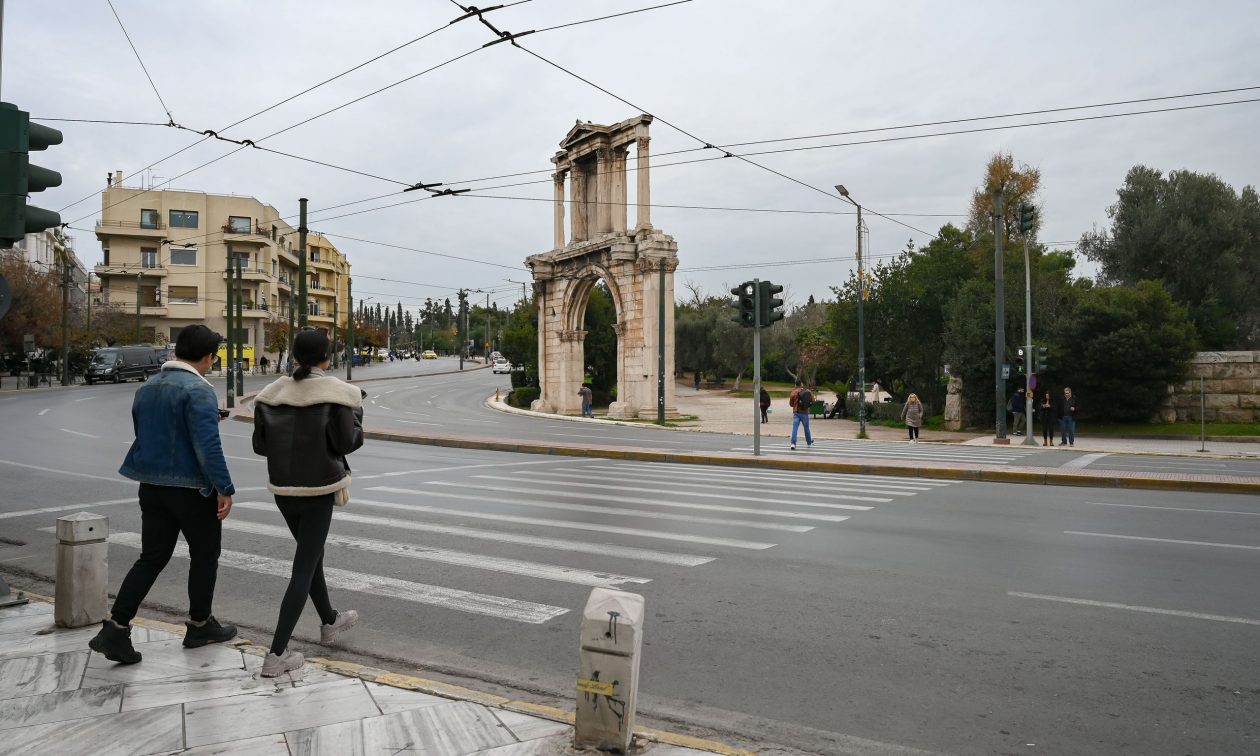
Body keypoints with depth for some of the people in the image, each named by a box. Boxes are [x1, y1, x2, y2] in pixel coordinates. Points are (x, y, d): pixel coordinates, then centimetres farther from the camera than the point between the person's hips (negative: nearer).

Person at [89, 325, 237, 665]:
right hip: (191, 489, -7)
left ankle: (115, 628, 4)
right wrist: (225, 488, -21)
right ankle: (200, 625, 22)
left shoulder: (147, 388, 10)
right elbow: (207, 445, -24)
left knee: (151, 558, 13)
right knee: (204, 557, 10)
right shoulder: (198, 389, -17)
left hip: (152, 485, 7)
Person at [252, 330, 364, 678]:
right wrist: (356, 412, 1)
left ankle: (330, 621, 42)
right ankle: (276, 654, -1)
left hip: (283, 489, 6)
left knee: (311, 553, 24)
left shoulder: (273, 392, 0)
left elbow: (260, 445, 2)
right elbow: (345, 443, -14)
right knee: (303, 569, 1)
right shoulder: (336, 392, -13)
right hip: (319, 490, -6)